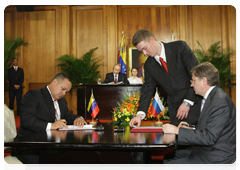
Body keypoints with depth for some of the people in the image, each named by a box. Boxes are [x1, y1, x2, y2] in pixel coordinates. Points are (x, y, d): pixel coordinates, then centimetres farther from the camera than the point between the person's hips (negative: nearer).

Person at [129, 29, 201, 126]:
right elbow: (148, 89, 5)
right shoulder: (149, 65, 4)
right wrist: (140, 114, -11)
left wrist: (188, 102, -15)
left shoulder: (179, 47, -8)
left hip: (196, 106, -3)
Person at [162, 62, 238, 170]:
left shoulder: (219, 100, -21)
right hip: (207, 151, 10)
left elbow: (209, 137, -26)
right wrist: (190, 129, 5)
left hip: (218, 161, -10)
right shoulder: (212, 97, 11)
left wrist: (177, 131, -22)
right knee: (169, 158, 11)